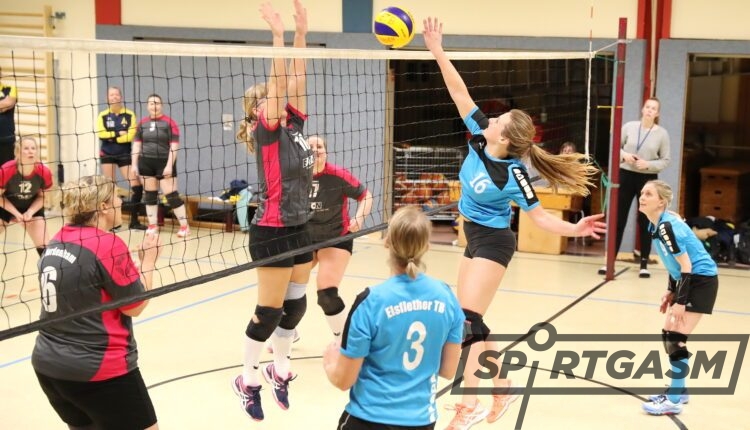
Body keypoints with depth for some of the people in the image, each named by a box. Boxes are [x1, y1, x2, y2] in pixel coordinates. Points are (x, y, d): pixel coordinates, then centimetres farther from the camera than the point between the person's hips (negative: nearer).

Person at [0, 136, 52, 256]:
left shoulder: (44, 172, -25)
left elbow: (42, 196, -6)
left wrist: (31, 212, -21)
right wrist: (16, 213, -24)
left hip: (31, 208, 1)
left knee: (43, 246, -8)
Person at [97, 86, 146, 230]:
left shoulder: (129, 114, -1)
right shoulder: (103, 116, 2)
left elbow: (131, 135, -13)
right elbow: (101, 135, -13)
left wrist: (112, 137, -13)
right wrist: (119, 134, -16)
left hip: (125, 155, 0)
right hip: (107, 155, 0)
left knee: (137, 187, -7)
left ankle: (134, 221, 4)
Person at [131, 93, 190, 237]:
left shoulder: (169, 122, -6)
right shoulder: (142, 123, 8)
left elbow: (174, 146, -9)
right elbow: (137, 144, 11)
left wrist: (169, 165, -15)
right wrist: (134, 164, 5)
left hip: (164, 163, -5)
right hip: (146, 163, 5)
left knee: (171, 195, -8)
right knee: (149, 195, 10)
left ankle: (185, 226, -2)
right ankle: (152, 226, 20)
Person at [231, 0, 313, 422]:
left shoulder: (293, 125, 7)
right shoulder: (267, 130, -11)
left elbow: (295, 81, 2)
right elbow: (278, 84, -22)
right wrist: (278, 34, -25)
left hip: (299, 229, 7)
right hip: (273, 232, -7)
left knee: (296, 305, 15)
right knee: (269, 311, 1)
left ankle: (280, 370, 31)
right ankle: (248, 380, 17)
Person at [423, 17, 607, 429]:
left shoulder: (513, 174, -25)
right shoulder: (479, 137, -10)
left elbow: (539, 215, -18)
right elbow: (459, 93, -10)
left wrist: (574, 229, -34)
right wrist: (438, 51, -15)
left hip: (493, 241, -8)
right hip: (475, 237, 8)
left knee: (469, 319, -12)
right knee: (467, 319, 12)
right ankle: (499, 384, 26)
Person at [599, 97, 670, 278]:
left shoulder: (662, 133, -3)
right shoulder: (629, 127, -1)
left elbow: (665, 160, -2)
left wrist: (648, 164, -18)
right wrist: (624, 155, -14)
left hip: (648, 179, -1)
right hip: (626, 176, 1)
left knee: (645, 222, 5)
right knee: (619, 220, 3)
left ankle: (644, 263, 14)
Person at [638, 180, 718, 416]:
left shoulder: (667, 225, -23)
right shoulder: (656, 224, 6)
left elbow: (687, 265, -22)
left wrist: (680, 301, -22)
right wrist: (671, 292, 18)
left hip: (701, 280, -10)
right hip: (688, 280, 10)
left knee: (676, 339, -10)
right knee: (668, 335, 14)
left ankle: (674, 401, -3)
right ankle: (678, 390, 28)